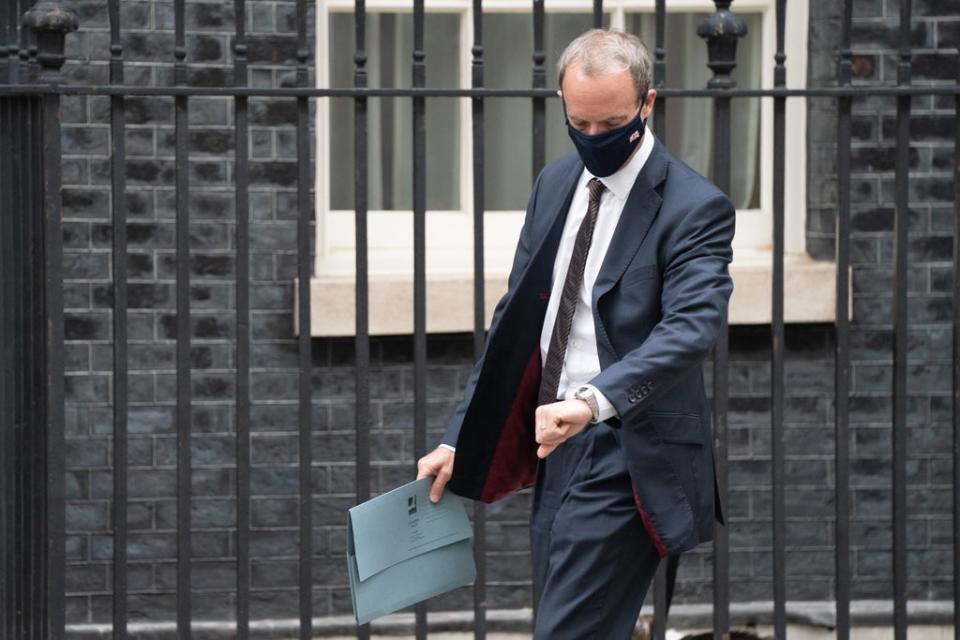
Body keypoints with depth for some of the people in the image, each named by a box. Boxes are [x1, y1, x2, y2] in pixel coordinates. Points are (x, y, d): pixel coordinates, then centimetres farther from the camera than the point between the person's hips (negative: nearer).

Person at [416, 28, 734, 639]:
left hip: (625, 462, -8)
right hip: (555, 446, 8)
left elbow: (691, 327, -26)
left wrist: (594, 399, -41)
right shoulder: (556, 184, 12)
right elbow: (515, 318, 15)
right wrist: (459, 439, 10)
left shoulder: (695, 207, -11)